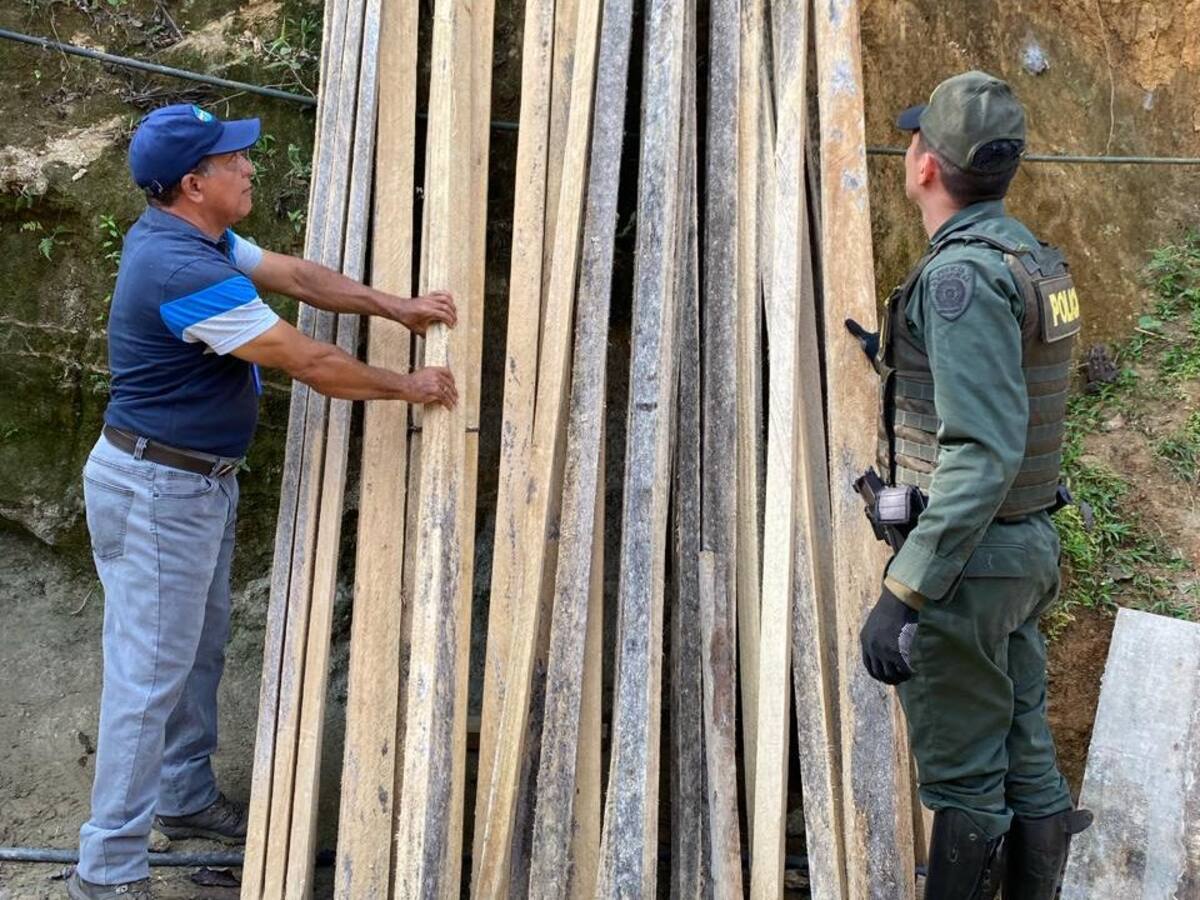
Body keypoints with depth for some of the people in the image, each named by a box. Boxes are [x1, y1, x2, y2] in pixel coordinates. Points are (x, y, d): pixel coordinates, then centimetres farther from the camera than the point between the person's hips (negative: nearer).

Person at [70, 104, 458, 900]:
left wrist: (397, 308, 8)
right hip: (157, 489, -10)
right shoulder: (183, 271, -28)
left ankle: (187, 798, 37)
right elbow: (310, 363, -22)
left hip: (201, 480, 10)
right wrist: (409, 386, -9)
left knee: (201, 647, 21)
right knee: (149, 672, -5)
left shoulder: (196, 236, 3)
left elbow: (296, 274, 14)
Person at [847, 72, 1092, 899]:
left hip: (968, 557, -9)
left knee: (963, 777, 2)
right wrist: (903, 362, 29)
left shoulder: (962, 274, -21)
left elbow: (985, 452, -29)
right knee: (1024, 760, 16)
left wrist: (902, 593, -30)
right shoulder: (1032, 256, 8)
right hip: (1026, 546, 9)